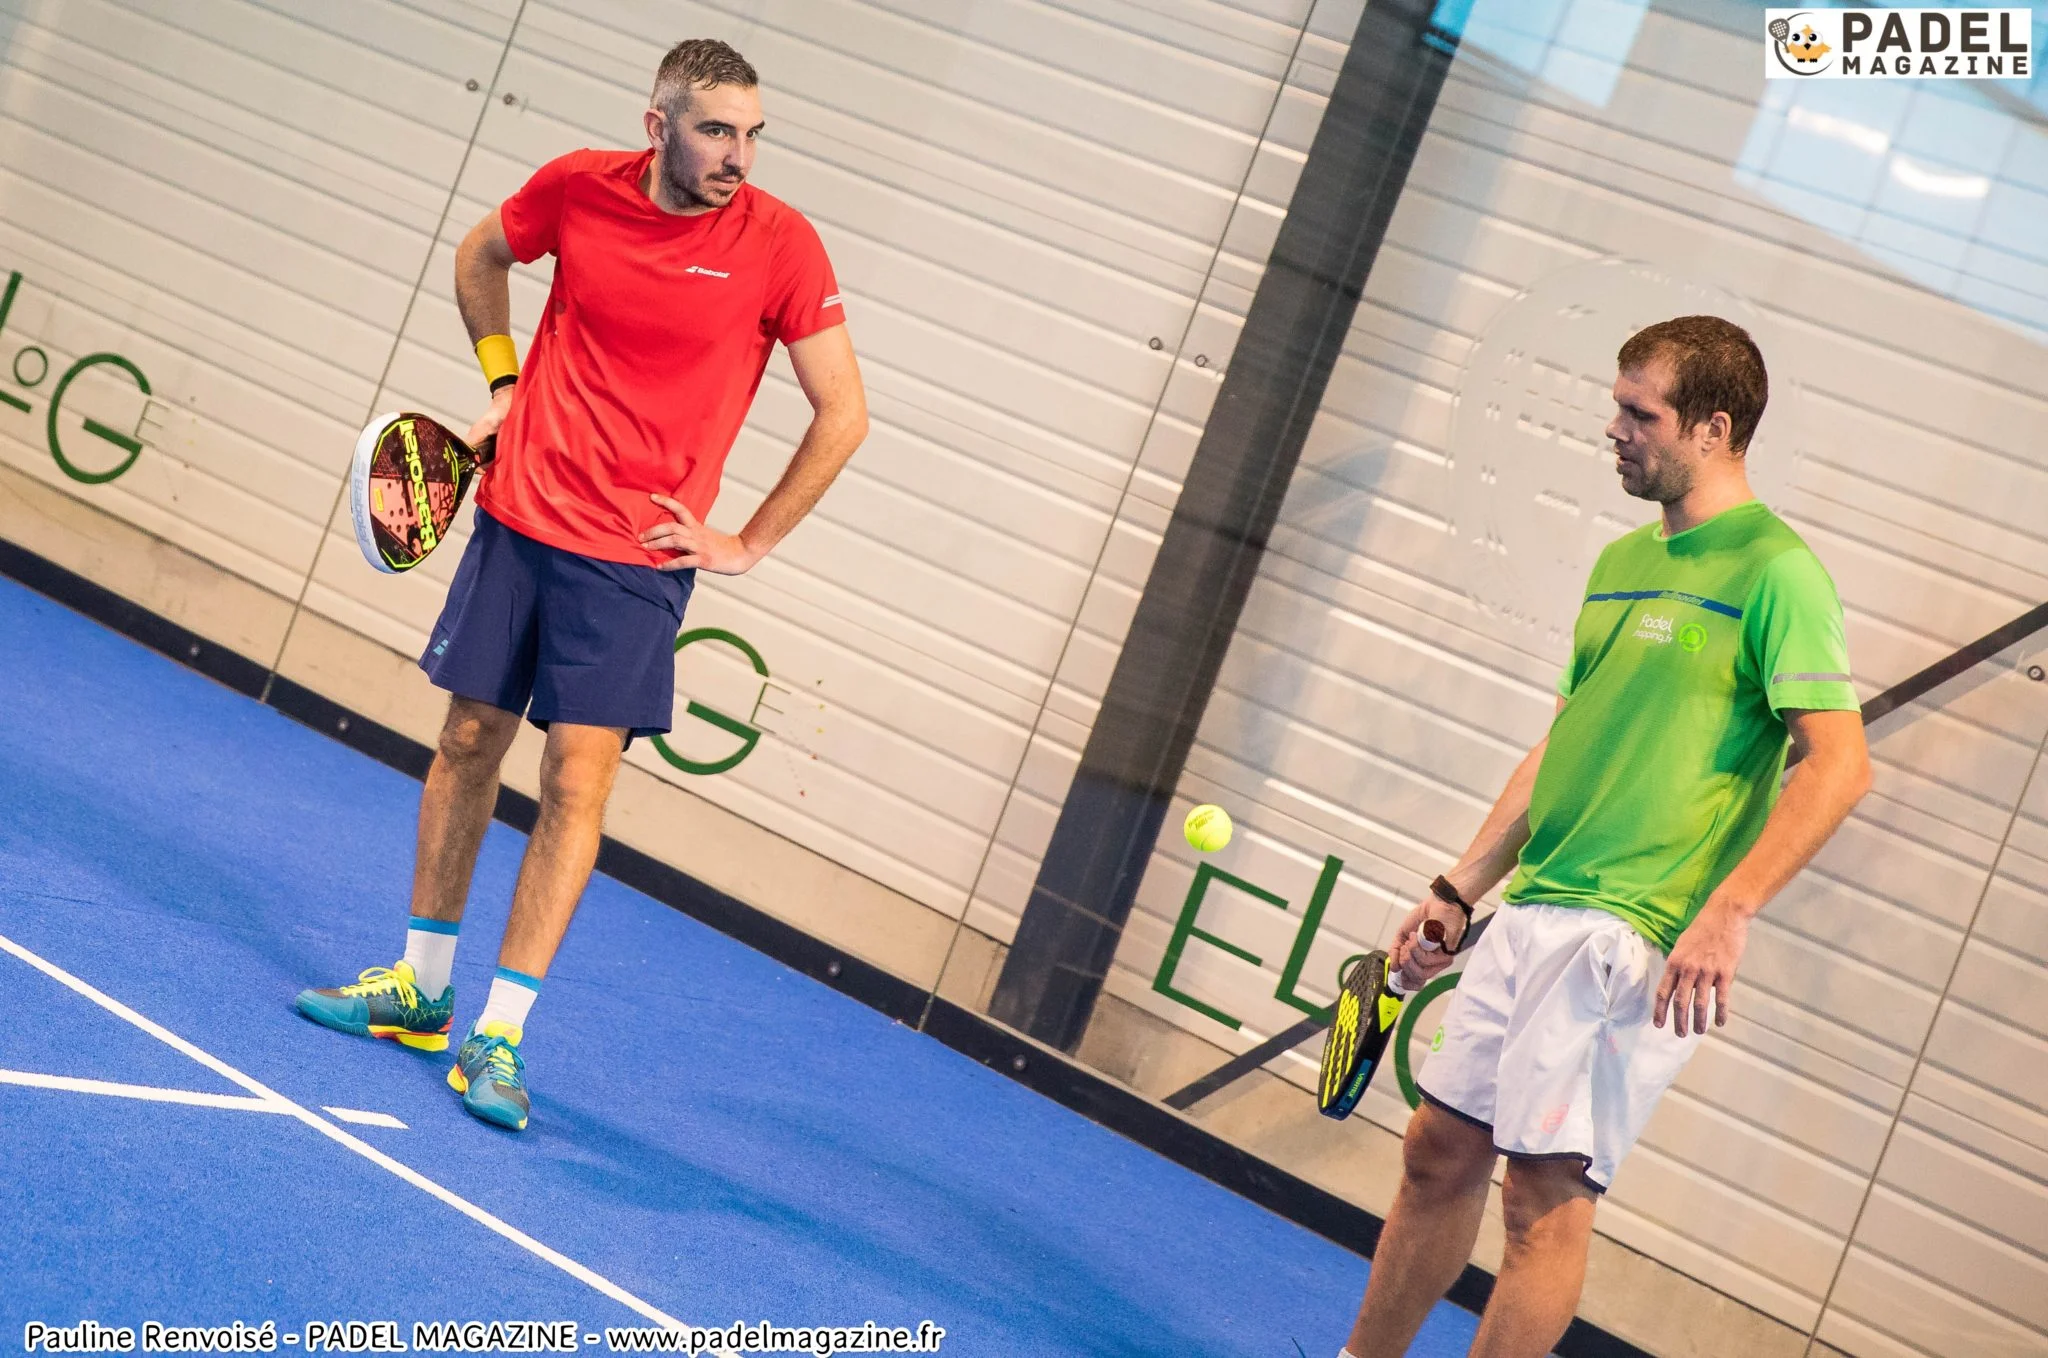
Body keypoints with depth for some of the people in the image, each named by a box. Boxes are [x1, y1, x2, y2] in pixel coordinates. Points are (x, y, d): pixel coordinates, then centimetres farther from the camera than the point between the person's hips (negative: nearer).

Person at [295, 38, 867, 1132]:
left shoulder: (779, 245, -11)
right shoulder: (577, 188, -3)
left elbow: (842, 416, -5)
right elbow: (480, 255, 19)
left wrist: (747, 544, -5)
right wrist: (501, 380, 8)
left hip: (635, 560, -3)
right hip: (517, 517, 3)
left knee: (578, 778, -8)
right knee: (468, 742, 10)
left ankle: (498, 1036, -1)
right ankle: (420, 989, 26)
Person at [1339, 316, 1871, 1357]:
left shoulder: (1776, 573, -9)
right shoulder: (1621, 560, 16)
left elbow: (1838, 764, -16)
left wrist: (1726, 913, -24)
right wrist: (1459, 891, 17)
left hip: (1630, 939, -8)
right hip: (1530, 913, 8)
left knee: (1547, 1194, -6)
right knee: (1438, 1154, 13)